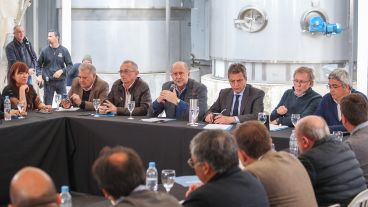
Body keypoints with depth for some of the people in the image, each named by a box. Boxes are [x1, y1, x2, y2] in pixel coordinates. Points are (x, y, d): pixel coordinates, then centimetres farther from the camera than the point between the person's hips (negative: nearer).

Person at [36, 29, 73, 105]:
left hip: (60, 81, 0)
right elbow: (38, 65, 10)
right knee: (48, 104, 3)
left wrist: (61, 71, -13)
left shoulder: (64, 50, 2)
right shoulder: (44, 51, 3)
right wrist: (39, 75, -7)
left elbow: (70, 65, 4)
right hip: (48, 82, 0)